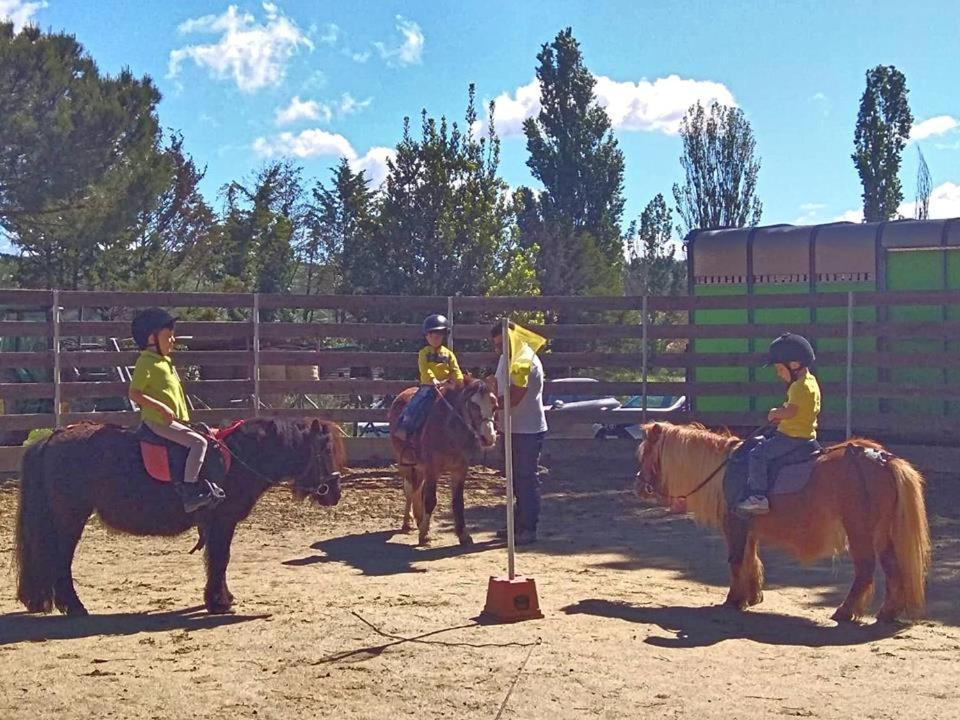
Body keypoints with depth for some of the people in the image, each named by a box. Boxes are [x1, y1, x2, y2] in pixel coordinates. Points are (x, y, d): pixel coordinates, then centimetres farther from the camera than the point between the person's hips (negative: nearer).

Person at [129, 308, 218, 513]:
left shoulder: (164, 361, 18)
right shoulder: (146, 362, -11)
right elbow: (134, 393, -18)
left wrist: (184, 418, 17)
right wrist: (161, 407, -25)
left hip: (174, 419, 10)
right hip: (157, 420, -10)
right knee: (198, 442, -20)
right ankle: (189, 490, -25)